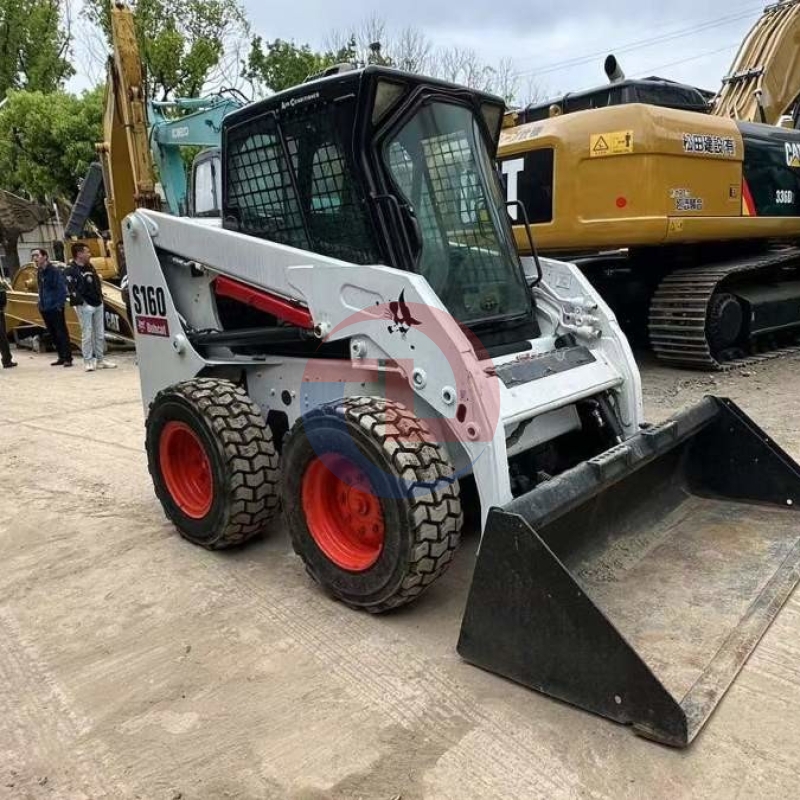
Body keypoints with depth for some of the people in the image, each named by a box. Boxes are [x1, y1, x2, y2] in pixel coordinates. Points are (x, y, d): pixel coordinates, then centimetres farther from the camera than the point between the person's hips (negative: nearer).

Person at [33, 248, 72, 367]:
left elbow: (62, 289, -13)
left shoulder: (55, 271, -10)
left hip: (55, 308, -8)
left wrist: (60, 305, -18)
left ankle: (67, 358, -4)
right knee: (53, 334, 11)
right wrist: (41, 304, 12)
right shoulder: (39, 272, 14)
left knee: (62, 333, -6)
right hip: (45, 308, 8)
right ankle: (62, 357, 18)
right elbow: (41, 290, 20)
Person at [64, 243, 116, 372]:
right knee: (87, 334, -5)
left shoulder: (90, 267, 15)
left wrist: (100, 297, 12)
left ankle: (100, 359, 19)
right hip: (84, 306, -8)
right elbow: (71, 289, -16)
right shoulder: (70, 270, -9)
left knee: (100, 333, 10)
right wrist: (82, 302, -18)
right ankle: (88, 361, 1)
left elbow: (98, 282, 22)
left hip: (98, 304, 8)